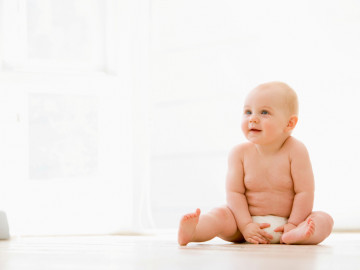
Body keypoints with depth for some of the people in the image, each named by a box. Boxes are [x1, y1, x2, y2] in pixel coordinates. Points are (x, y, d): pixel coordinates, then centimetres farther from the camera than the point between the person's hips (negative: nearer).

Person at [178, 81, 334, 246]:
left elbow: (304, 192, -11)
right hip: (248, 219, 1)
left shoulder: (295, 151, -10)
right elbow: (234, 192, -7)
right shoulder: (240, 153, -4)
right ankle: (192, 232, -52)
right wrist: (246, 225, -19)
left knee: (325, 220, -24)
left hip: (286, 220, -1)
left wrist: (293, 224, -18)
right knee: (221, 214, -23)